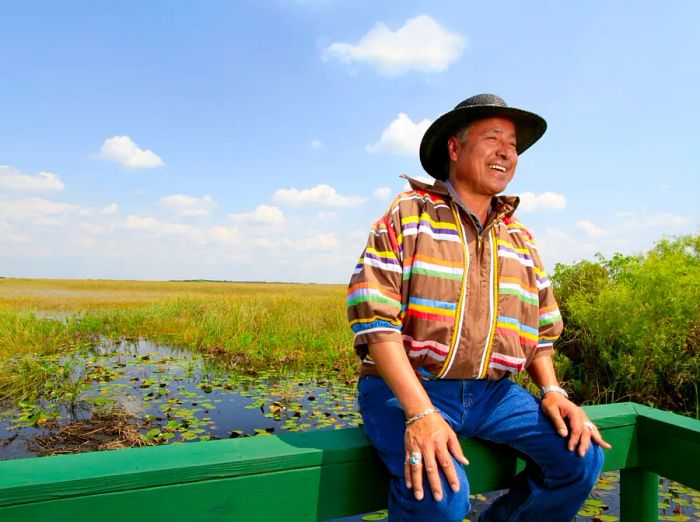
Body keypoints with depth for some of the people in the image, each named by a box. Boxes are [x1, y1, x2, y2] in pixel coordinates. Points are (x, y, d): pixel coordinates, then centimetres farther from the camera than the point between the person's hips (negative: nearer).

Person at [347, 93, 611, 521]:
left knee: (582, 455, -12)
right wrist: (420, 412, -23)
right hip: (405, 388, -5)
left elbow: (541, 330, 19)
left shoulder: (521, 239, 14)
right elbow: (375, 321, -14)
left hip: (492, 393, 6)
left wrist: (553, 391, 0)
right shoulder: (408, 214, -4)